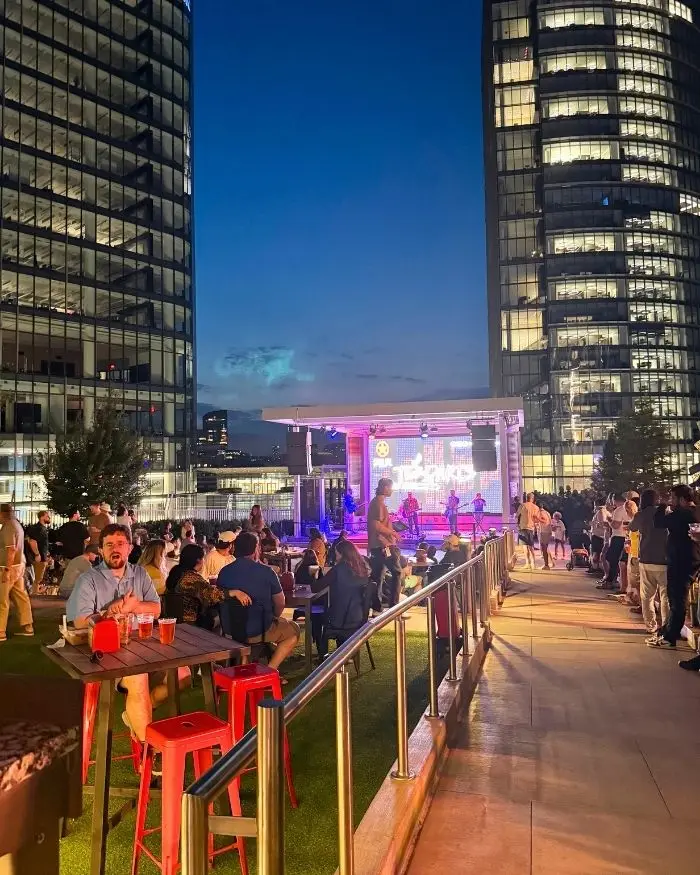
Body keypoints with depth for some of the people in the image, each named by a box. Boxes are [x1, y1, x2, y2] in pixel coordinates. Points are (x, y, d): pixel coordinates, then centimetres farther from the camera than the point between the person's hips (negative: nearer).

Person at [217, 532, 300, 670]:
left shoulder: (223, 572, -4)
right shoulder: (266, 572, -14)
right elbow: (280, 604, -4)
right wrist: (274, 617, 16)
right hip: (258, 632, -6)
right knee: (294, 630, 19)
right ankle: (271, 669, 5)